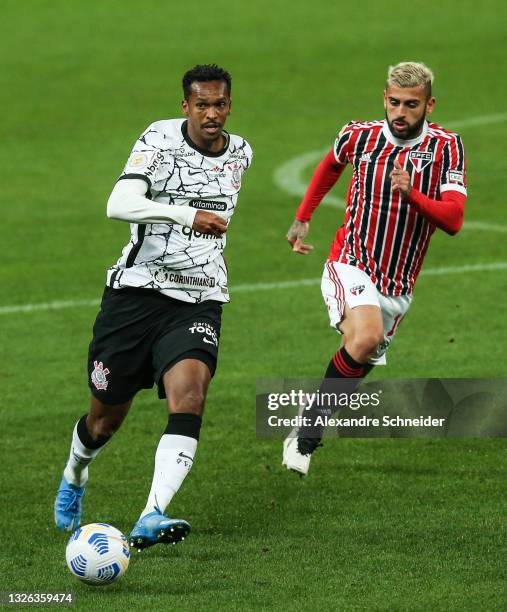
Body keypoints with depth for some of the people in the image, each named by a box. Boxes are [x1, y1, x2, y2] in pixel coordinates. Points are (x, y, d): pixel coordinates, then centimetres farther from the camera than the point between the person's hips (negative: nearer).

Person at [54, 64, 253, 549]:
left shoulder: (240, 153, 8)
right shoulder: (160, 139, -8)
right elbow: (119, 205, -24)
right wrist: (187, 215, -32)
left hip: (198, 302, 2)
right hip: (136, 289, -2)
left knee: (189, 395, -25)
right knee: (106, 418, 9)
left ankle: (151, 518, -34)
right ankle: (74, 476, 44)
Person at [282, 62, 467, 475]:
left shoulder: (446, 147, -7)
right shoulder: (359, 136, -3)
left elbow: (454, 220, -18)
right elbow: (332, 164, 23)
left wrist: (412, 194, -33)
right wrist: (303, 219, 26)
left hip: (398, 286, 2)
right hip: (350, 266, -2)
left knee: (362, 360, 9)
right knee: (366, 336, -30)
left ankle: (304, 439, 32)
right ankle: (311, 425, -15)